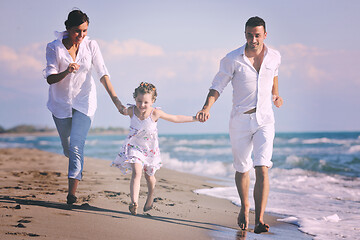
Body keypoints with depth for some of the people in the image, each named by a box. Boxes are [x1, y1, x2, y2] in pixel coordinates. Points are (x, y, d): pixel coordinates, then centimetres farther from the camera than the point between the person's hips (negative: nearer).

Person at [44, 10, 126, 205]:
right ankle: (75, 162, 50)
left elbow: (103, 74, -10)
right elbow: (50, 78, -14)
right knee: (67, 145, 13)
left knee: (77, 144, -14)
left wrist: (115, 100, -19)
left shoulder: (91, 46, -9)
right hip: (61, 101, 1)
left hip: (84, 101, -1)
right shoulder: (54, 47, -12)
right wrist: (66, 72, -34)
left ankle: (72, 191, -13)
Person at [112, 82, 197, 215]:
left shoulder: (155, 113, -21)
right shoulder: (131, 111, -15)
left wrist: (194, 118, -9)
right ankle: (134, 203, -32)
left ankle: (150, 197, 48)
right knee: (136, 172, -23)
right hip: (134, 147, 0)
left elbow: (175, 118, -10)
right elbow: (121, 111, 13)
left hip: (150, 149, 1)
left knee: (149, 176, 18)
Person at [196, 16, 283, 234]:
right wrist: (207, 108, -21)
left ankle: (259, 220, -17)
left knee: (262, 169, -15)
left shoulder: (274, 56, 0)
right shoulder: (233, 59, -9)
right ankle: (244, 207, 40)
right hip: (240, 120, 0)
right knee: (242, 169, 12)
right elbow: (218, 86, -6)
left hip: (264, 120, 1)